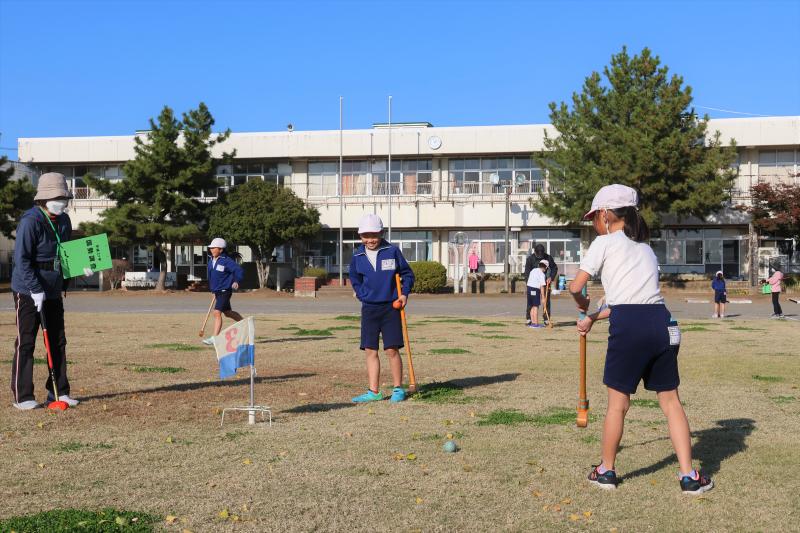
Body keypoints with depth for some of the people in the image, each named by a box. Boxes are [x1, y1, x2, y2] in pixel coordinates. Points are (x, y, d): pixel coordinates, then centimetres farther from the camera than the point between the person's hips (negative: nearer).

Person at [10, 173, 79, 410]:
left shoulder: (63, 221, 7)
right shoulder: (31, 221, -17)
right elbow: (21, 259, -21)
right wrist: (36, 290, -25)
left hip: (53, 291, 8)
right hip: (28, 292, -8)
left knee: (58, 342, 11)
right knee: (26, 343, -2)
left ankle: (58, 392, 20)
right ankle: (22, 397, 5)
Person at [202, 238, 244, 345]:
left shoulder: (226, 261, -17)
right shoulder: (211, 262, 8)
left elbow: (239, 271, -21)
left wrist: (236, 281, -37)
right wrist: (213, 290, 28)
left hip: (225, 291, -9)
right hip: (217, 291, 9)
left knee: (217, 312, -17)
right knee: (228, 312, 22)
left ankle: (214, 338, -17)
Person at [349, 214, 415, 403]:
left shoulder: (392, 251, -4)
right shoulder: (357, 256, 4)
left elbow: (407, 273, 6)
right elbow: (354, 279, 19)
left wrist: (405, 293, -5)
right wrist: (362, 295, 6)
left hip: (390, 307, -3)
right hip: (369, 308, 3)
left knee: (392, 350, -4)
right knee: (370, 351, 4)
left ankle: (398, 389, 9)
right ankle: (373, 392, 10)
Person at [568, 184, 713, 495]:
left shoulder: (605, 242, 5)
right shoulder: (646, 248, 25)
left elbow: (576, 287, 1)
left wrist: (583, 307, 24)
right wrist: (594, 318, 36)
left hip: (628, 327, -5)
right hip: (662, 323, 6)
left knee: (617, 402, 8)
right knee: (671, 400, 12)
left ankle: (606, 471, 22)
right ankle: (689, 476, 11)